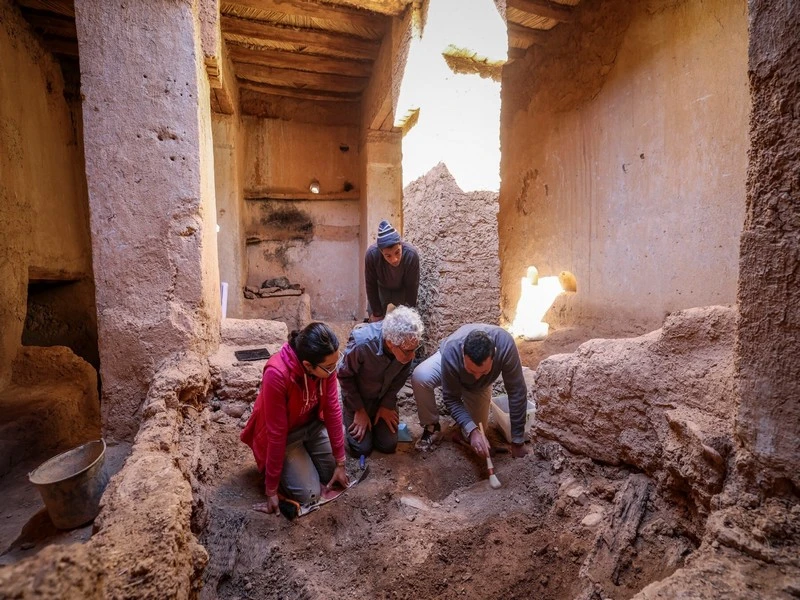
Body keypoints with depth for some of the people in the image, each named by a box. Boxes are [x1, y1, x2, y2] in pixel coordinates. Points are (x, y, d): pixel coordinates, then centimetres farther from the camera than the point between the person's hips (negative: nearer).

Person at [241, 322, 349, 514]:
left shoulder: (325, 363, -23)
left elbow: (333, 409, -14)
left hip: (313, 424, 5)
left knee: (333, 475, 3)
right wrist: (271, 489, -20)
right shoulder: (277, 375, -38)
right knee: (309, 494, -10)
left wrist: (340, 462, -8)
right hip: (285, 434, -4)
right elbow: (276, 432, -30)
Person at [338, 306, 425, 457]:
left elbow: (401, 376, -7)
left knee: (388, 446, 3)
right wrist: (359, 410, -12)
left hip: (384, 397, 3)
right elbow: (345, 376, -20)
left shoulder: (407, 344, -28)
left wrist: (387, 405, -5)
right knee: (361, 448, -2)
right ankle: (350, 416, 25)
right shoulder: (362, 343, -39)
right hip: (358, 396, -3)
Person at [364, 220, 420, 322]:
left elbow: (412, 287, -29)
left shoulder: (411, 255, -43)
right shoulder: (371, 254, -41)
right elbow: (371, 285, -27)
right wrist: (377, 313, -19)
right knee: (375, 322, 4)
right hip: (381, 288, 1)